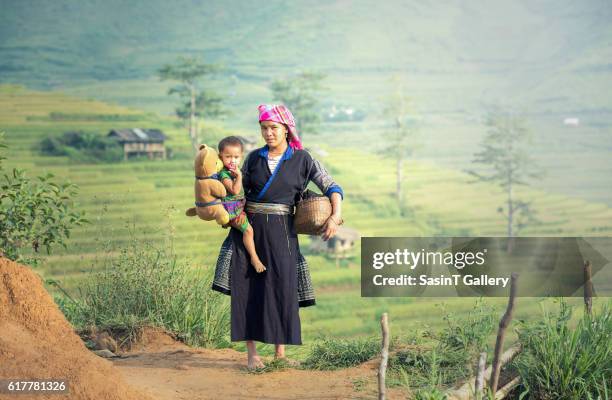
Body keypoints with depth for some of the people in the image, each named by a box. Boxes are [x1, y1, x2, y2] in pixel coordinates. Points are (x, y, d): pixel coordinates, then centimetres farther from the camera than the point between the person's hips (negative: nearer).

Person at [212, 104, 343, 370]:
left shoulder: (301, 159, 3)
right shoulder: (254, 158, 9)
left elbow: (331, 187, 1)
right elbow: (239, 191, 17)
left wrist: (335, 216, -14)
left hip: (280, 231, -2)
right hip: (248, 227, 2)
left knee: (282, 287, -6)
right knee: (246, 287, -4)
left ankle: (280, 351, 5)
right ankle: (251, 353, 1)